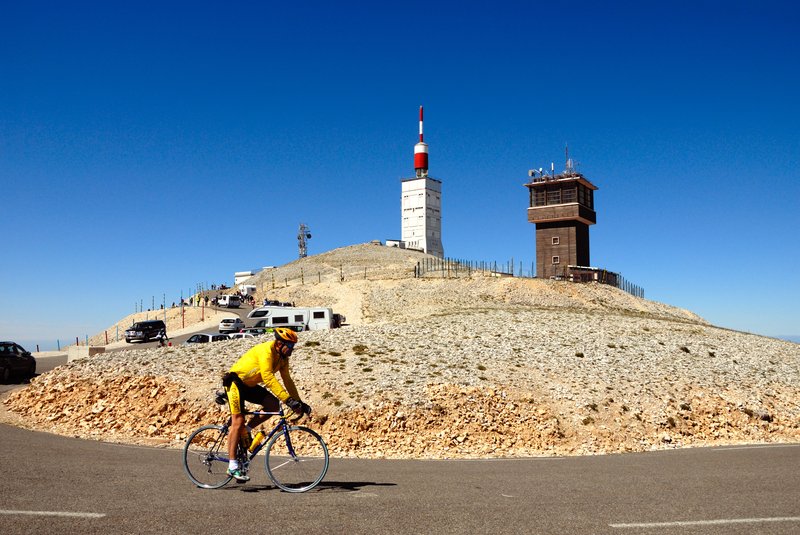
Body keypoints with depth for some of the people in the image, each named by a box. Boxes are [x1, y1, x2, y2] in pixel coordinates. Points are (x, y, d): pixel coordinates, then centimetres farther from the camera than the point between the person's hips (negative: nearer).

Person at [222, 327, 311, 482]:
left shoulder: (282, 357, 0)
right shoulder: (266, 350, -27)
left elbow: (287, 380, 6)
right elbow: (268, 377, -37)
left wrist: (299, 402, -1)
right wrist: (288, 399, -41)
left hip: (250, 385, 8)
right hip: (236, 382, -8)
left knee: (273, 405, -11)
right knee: (238, 421, -13)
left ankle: (246, 430, 4)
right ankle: (232, 466, -11)